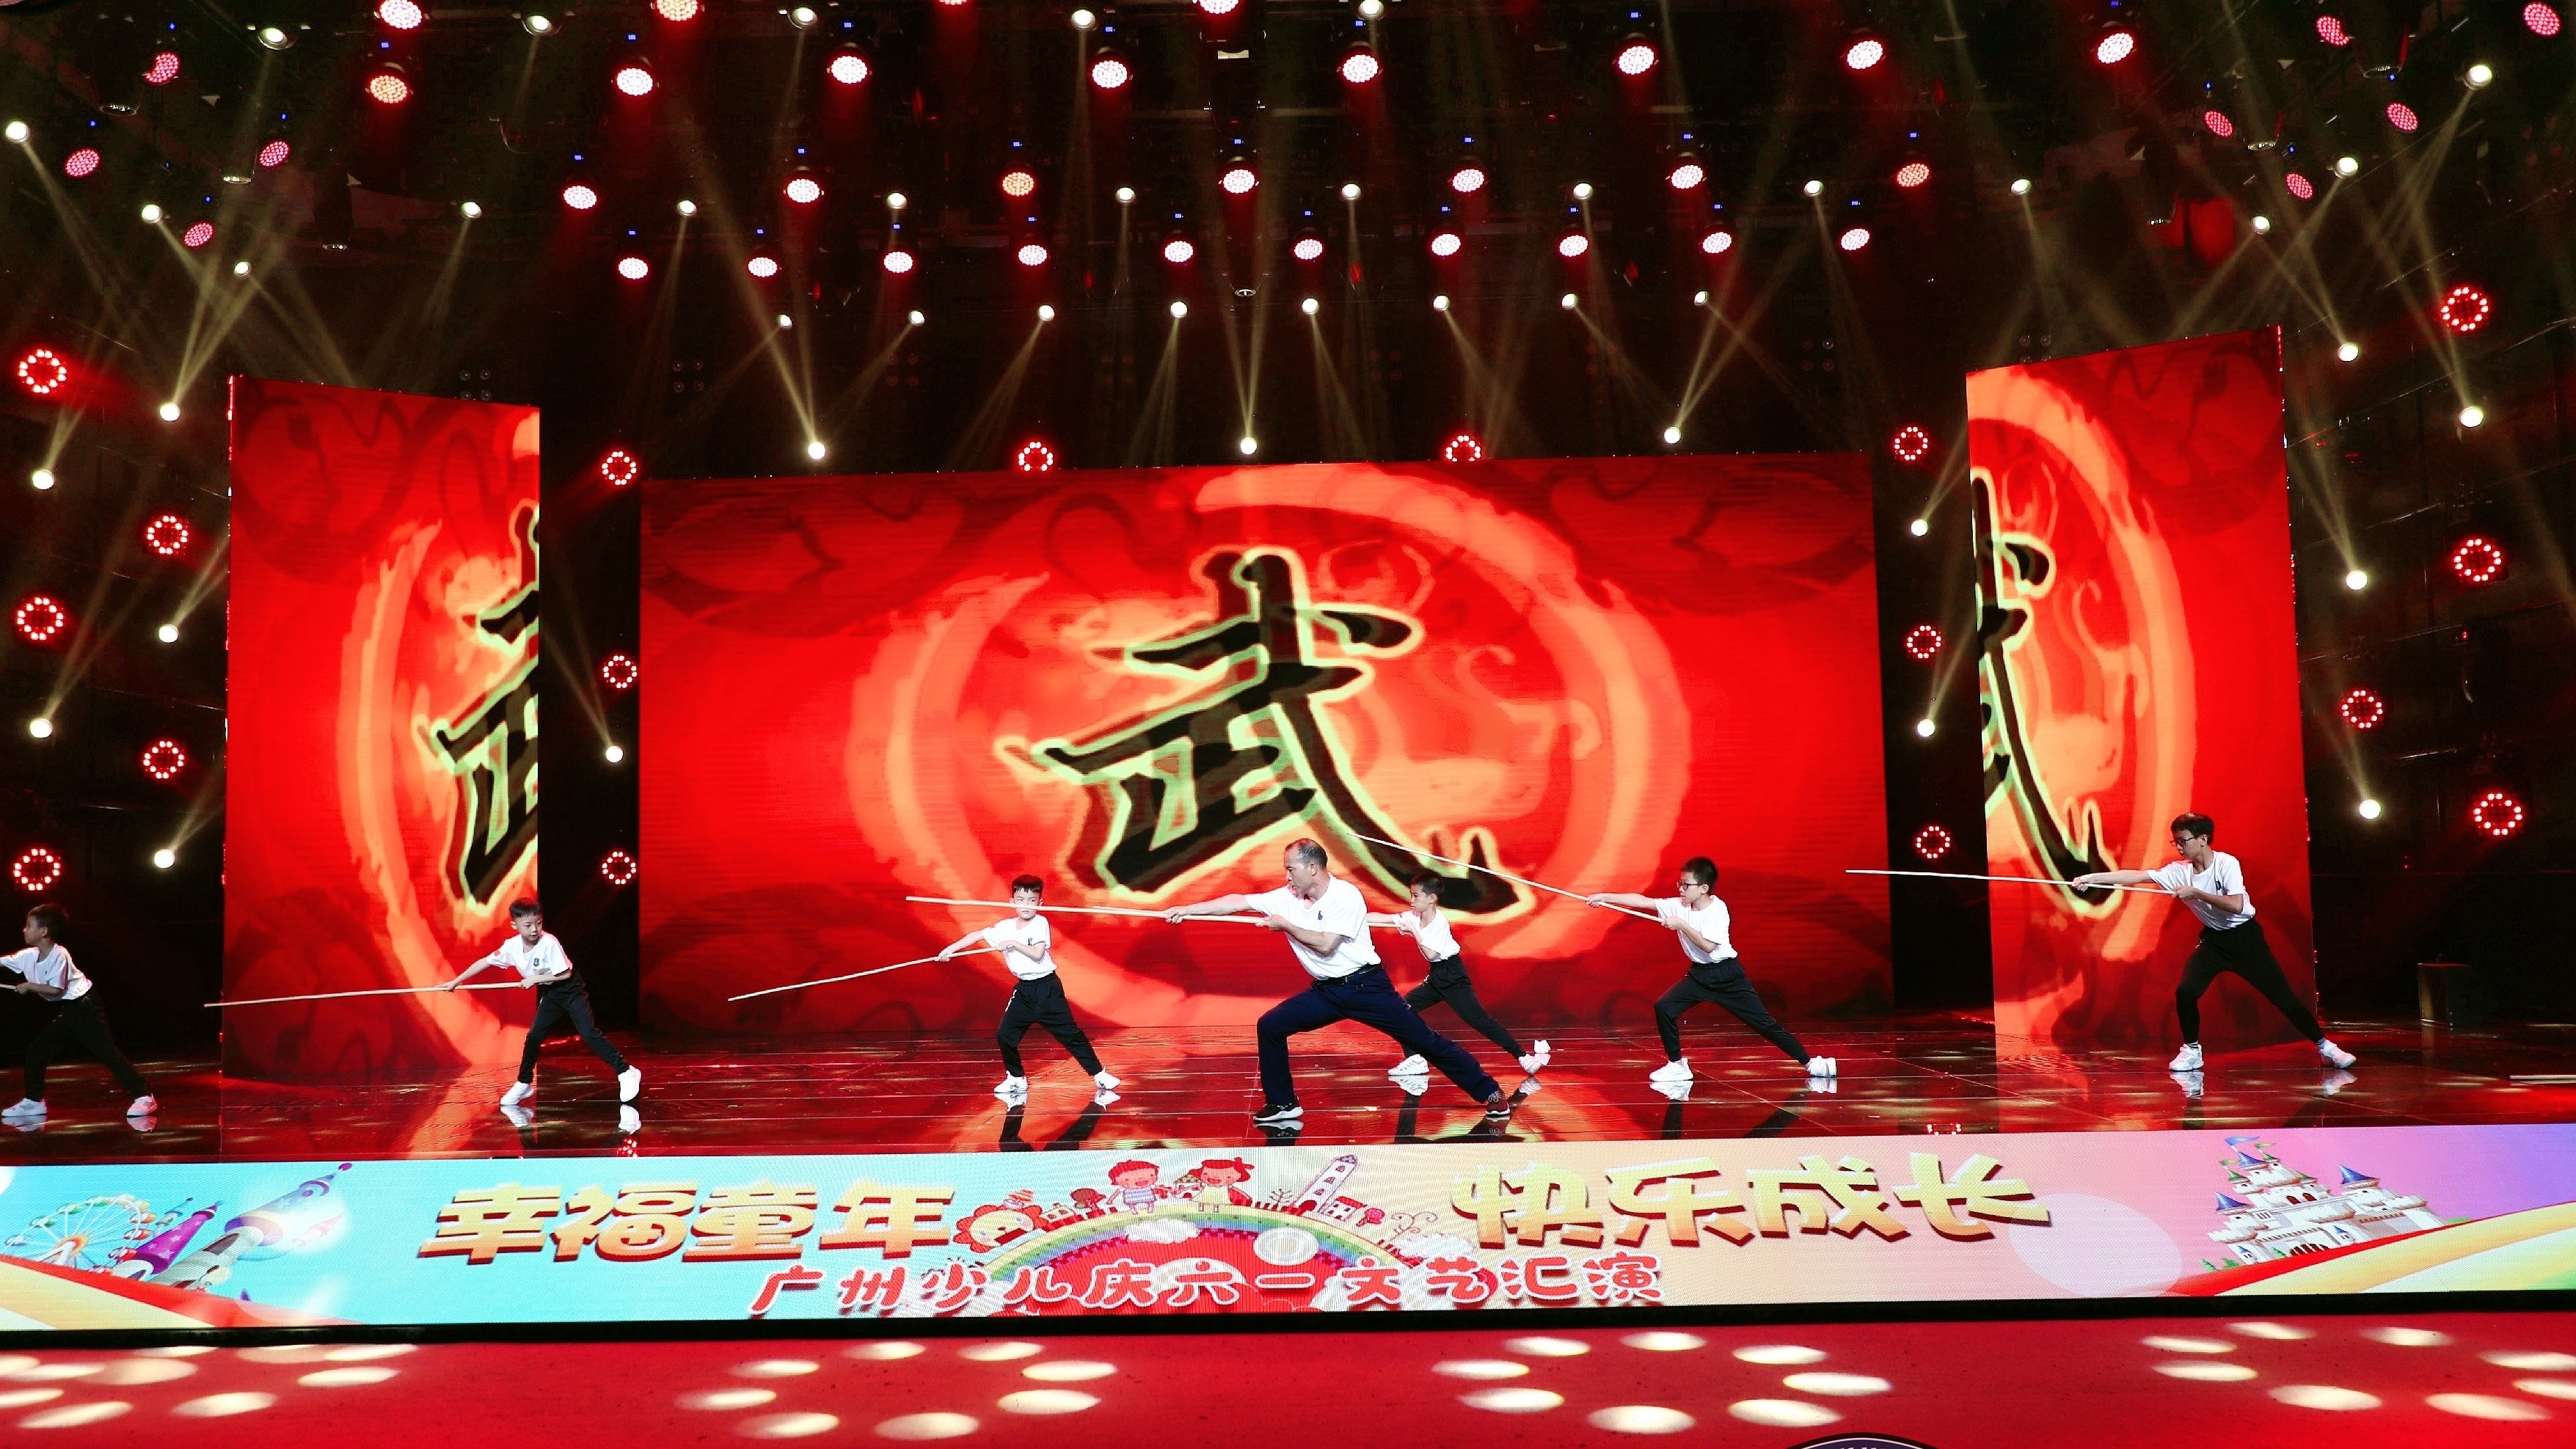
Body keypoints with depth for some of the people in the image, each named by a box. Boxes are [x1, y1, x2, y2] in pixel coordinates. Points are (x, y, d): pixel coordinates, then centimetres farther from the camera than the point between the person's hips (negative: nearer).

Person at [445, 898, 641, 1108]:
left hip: (571, 990, -6)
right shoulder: (512, 946, -12)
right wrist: (456, 981, 4)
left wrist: (535, 979, -20)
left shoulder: (549, 943, -28)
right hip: (550, 994, 6)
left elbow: (565, 974, -22)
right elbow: (485, 962, 1)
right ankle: (524, 1084, 22)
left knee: (589, 1034, -15)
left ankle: (626, 1072, -13)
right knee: (534, 1036, 5)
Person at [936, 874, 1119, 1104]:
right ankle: (1016, 1080, 20)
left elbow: (1037, 954, -19)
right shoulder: (1005, 927, 2)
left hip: (1047, 987, -5)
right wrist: (950, 949, -2)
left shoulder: (1040, 923, -10)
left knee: (1071, 1033, -4)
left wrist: (1013, 943, -23)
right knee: (1005, 1036, 1)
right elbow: (977, 935, 4)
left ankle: (1099, 1076, 4)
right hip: (1024, 990, 5)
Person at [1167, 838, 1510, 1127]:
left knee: (1423, 1040, -5)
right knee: (1270, 1026, -3)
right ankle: (1282, 1104, 8)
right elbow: (1238, 901, -3)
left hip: (1365, 986, -6)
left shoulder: (1346, 896, -17)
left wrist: (1285, 925, -14)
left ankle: (1490, 1092, 5)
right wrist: (1187, 910, -8)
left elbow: (1325, 945, -23)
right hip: (1325, 992, 6)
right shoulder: (1287, 898, 0)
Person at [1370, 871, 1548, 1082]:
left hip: (1453, 976, -8)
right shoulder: (1413, 917, 3)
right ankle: (1415, 1061, 7)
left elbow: (1431, 954, -25)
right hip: (1435, 977, 8)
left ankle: (1524, 1056, -12)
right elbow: (1382, 918, 3)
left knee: (1478, 1018, -13)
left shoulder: (1440, 923, -19)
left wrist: (1414, 933, -19)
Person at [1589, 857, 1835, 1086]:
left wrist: (1681, 925, -27)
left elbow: (1708, 945, -26)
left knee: (1762, 1021, -2)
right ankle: (1677, 1065, 1)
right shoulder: (1678, 906, -5)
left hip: (1727, 974, -5)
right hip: (1699, 974, 5)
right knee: (1664, 1007, -12)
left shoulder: (1718, 909, -18)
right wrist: (1605, 897, -18)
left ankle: (1809, 1061, 11)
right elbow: (1642, 901, -11)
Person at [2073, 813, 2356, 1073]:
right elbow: (2135, 875, -16)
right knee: (2185, 992, -14)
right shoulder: (2178, 871, -8)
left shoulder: (2227, 863, -19)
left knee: (2282, 995, -3)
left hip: (2245, 936, -3)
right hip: (2213, 939, 3)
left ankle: (2324, 1046, 14)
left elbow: (2237, 905, -29)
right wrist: (2090, 878, -23)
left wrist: (2195, 893, -30)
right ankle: (2192, 1050, 4)